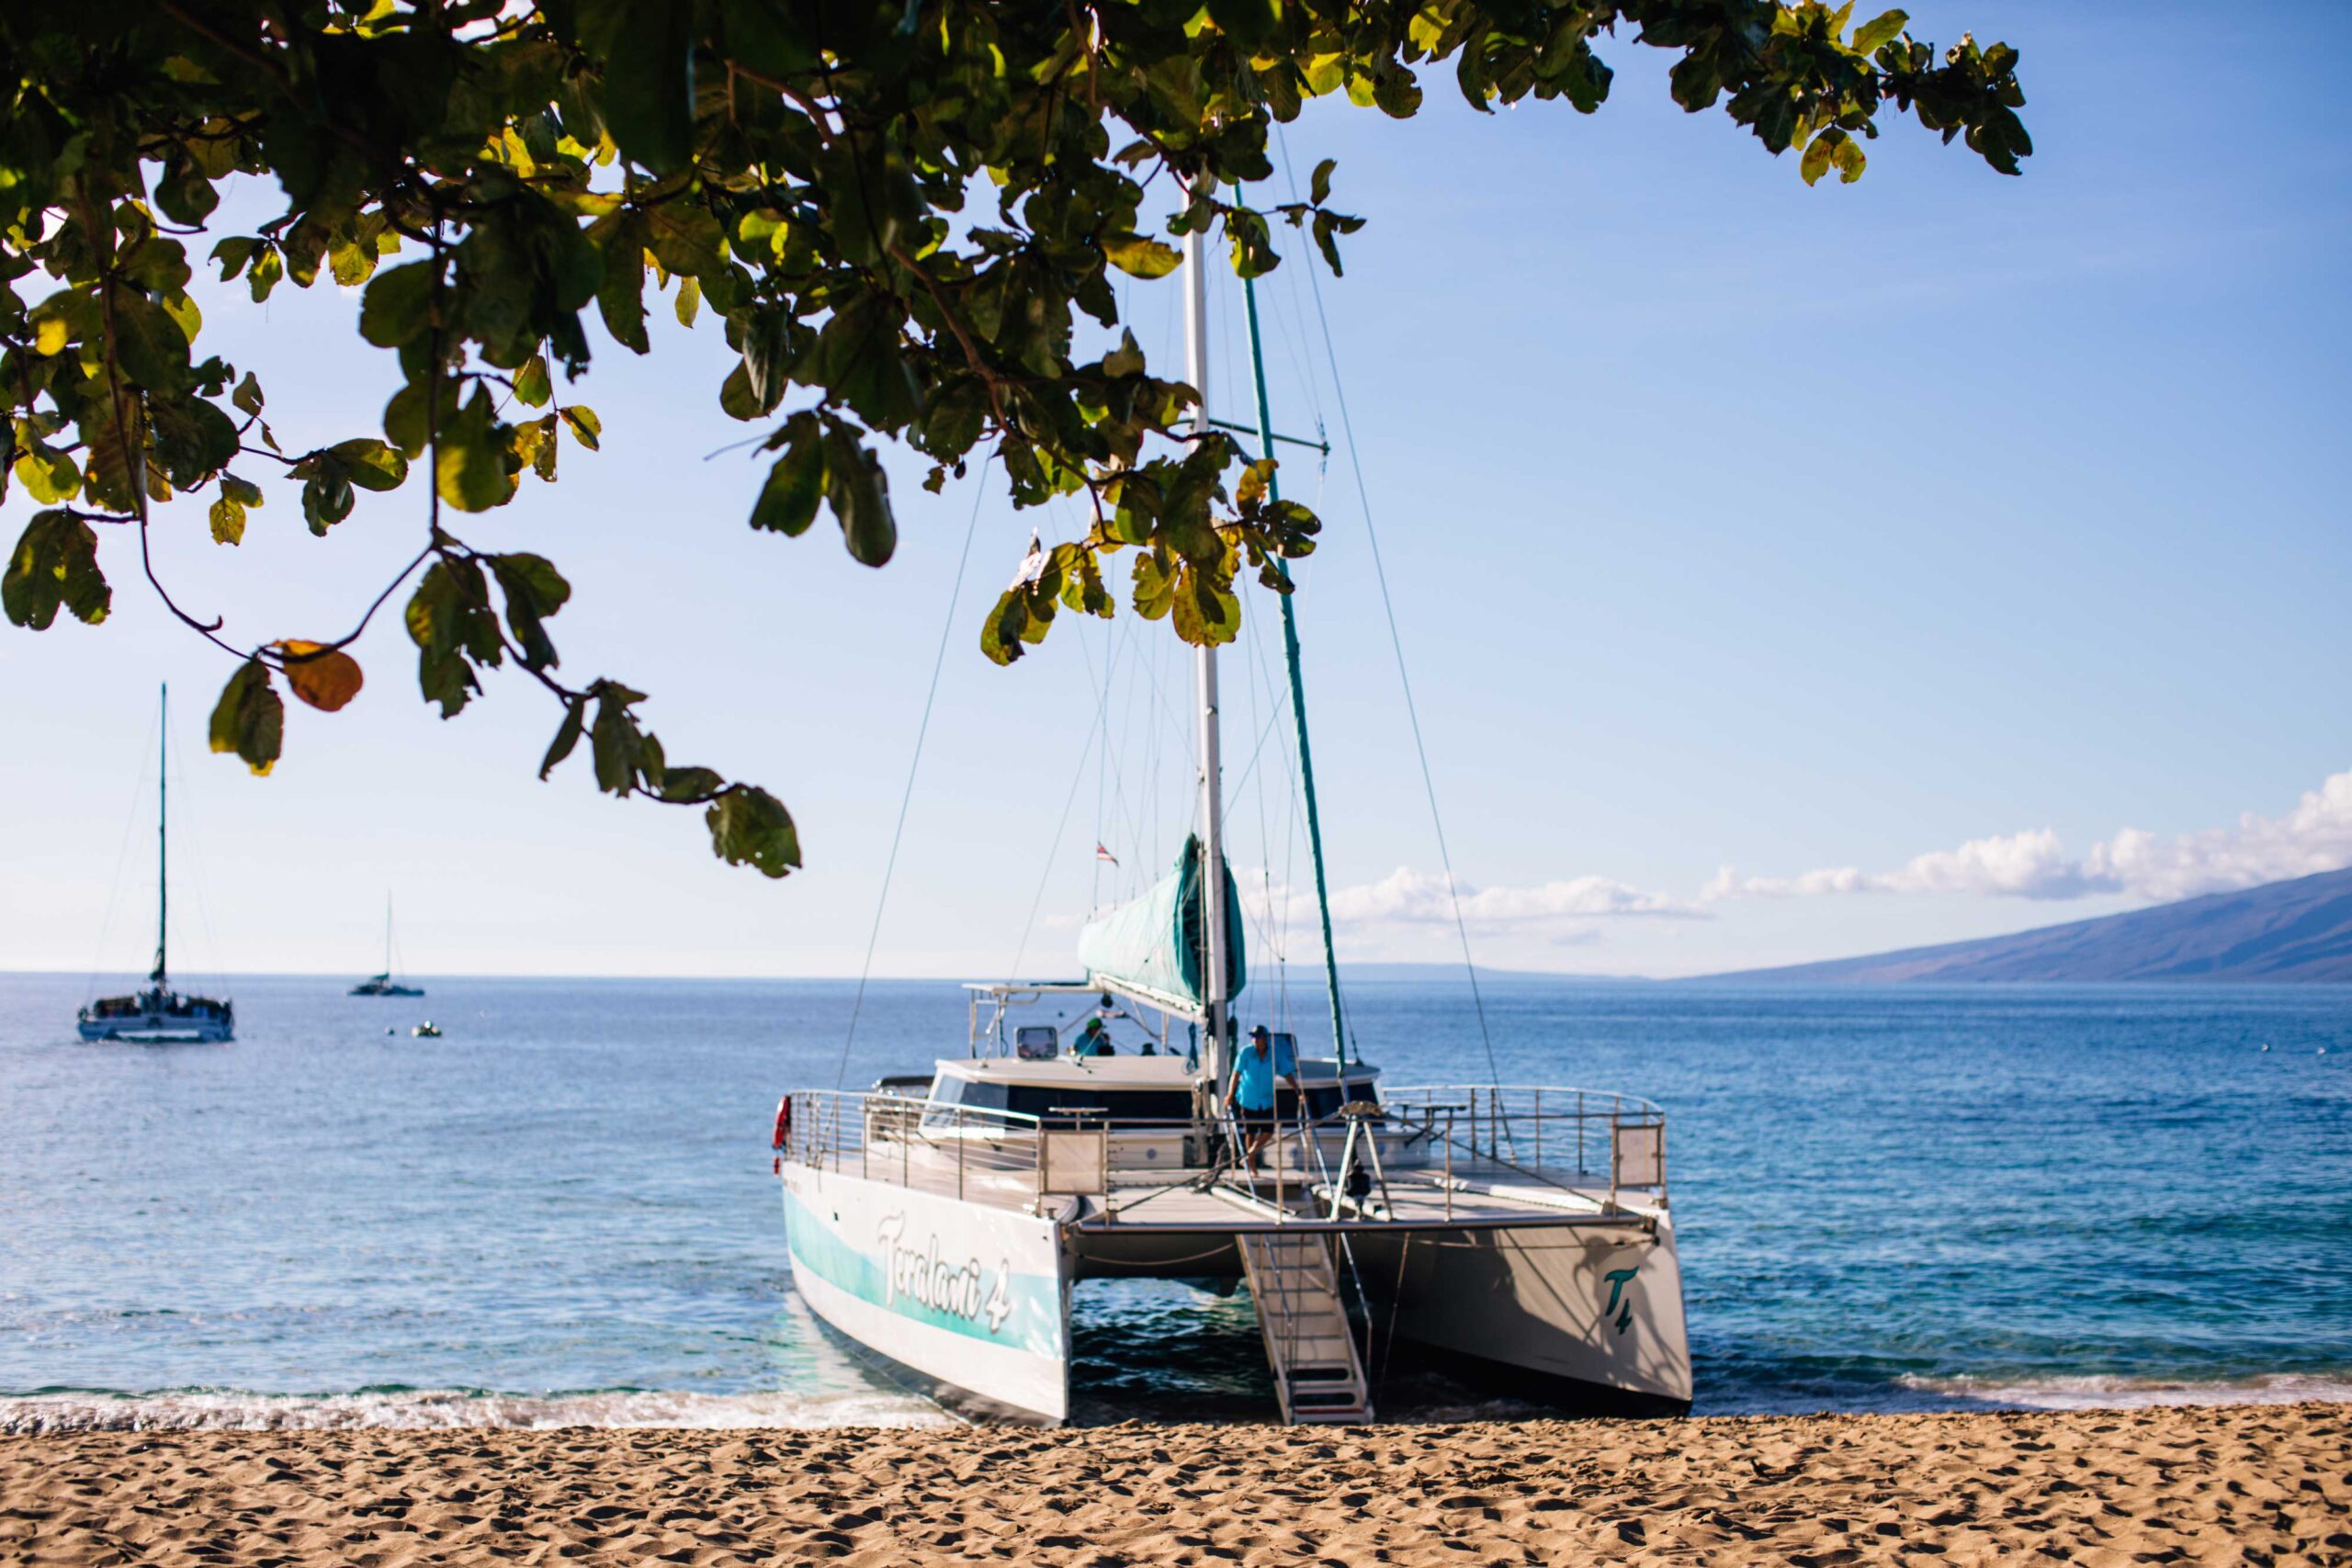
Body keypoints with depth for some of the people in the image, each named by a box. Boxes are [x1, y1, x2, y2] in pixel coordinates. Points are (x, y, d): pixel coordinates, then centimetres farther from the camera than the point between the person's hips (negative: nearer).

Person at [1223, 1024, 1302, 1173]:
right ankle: (1252, 1165, 22)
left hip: (1267, 1100, 2)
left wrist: (1299, 1092, -10)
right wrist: (1230, 1094, -20)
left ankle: (1251, 1153, 23)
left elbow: (1288, 1074, -1)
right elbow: (1236, 1074, -12)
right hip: (1249, 1099, -2)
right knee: (1250, 1133, 6)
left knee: (1268, 1132, -2)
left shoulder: (1276, 1055, -5)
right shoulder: (1246, 1052, -10)